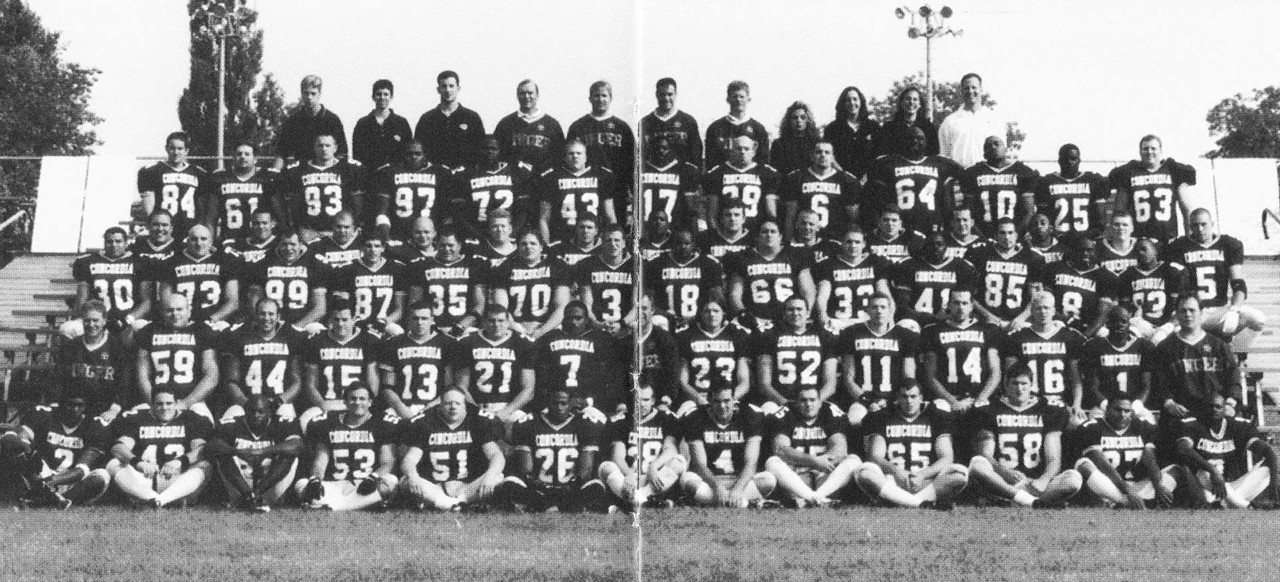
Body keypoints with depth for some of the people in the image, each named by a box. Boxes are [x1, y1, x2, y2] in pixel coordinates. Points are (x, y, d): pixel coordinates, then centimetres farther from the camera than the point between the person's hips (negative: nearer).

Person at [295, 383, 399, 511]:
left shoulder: (382, 425, 7)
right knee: (300, 485, -23)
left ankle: (331, 505, -41)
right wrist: (315, 480, -12)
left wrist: (372, 478, -21)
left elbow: (387, 464, 1)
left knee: (390, 481, -34)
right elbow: (320, 461, 12)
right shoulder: (327, 424, 15)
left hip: (365, 487, -2)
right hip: (334, 486, 2)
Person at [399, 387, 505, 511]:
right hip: (433, 488, 0)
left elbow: (496, 455, -5)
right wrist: (412, 476, -26)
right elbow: (409, 460, -1)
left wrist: (490, 475, -29)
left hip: (469, 487, 0)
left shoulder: (479, 422, 5)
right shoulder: (424, 423, 6)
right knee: (405, 483, -28)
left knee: (498, 479, -28)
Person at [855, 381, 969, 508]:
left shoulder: (937, 416, 9)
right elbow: (875, 457, -1)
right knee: (864, 472, -31)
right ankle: (923, 502, -36)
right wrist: (896, 472, -22)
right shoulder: (882, 417, 10)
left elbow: (946, 458, -1)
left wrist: (922, 475, -19)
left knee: (961, 473, -27)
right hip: (892, 481, 0)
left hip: (927, 481, 0)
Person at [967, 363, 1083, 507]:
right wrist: (1005, 472, -22)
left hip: (1036, 484, 1)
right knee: (976, 463, -32)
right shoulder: (991, 412, 12)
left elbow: (1054, 460, 6)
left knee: (1074, 478, -27)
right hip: (1003, 482, -1)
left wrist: (1043, 481, -18)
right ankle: (1034, 502, -41)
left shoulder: (1048, 413, 15)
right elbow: (986, 456, 1)